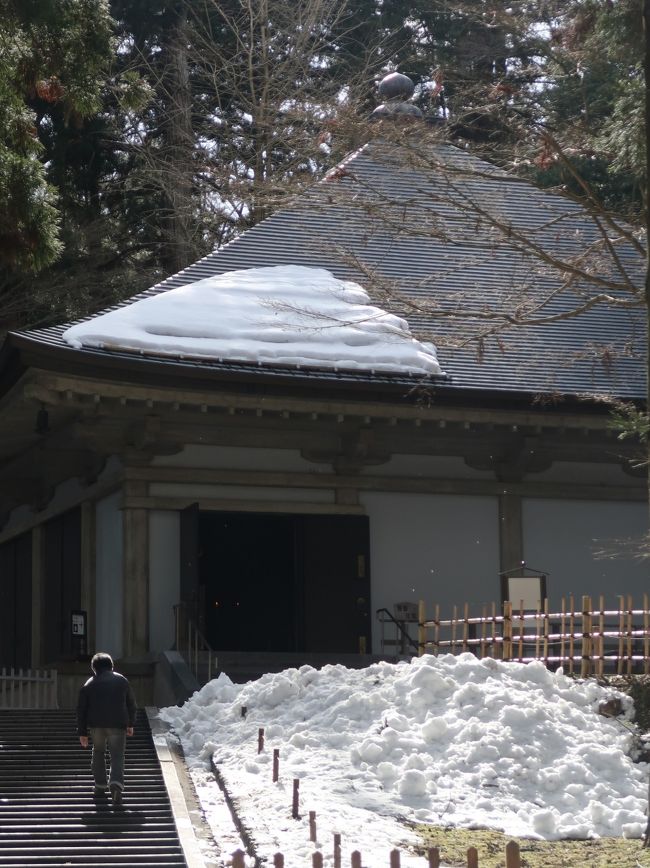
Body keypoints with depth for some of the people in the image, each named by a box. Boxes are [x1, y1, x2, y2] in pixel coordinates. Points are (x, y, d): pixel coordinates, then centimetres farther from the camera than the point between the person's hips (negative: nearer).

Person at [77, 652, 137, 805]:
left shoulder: (89, 685, 8)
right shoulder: (122, 681, 11)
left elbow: (81, 710, 7)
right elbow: (131, 704, 16)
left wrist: (82, 732, 11)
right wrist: (130, 724, 27)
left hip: (96, 724, 1)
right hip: (117, 725, -1)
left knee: (98, 752, 22)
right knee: (117, 756, 0)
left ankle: (100, 785, 23)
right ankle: (116, 782, -25)